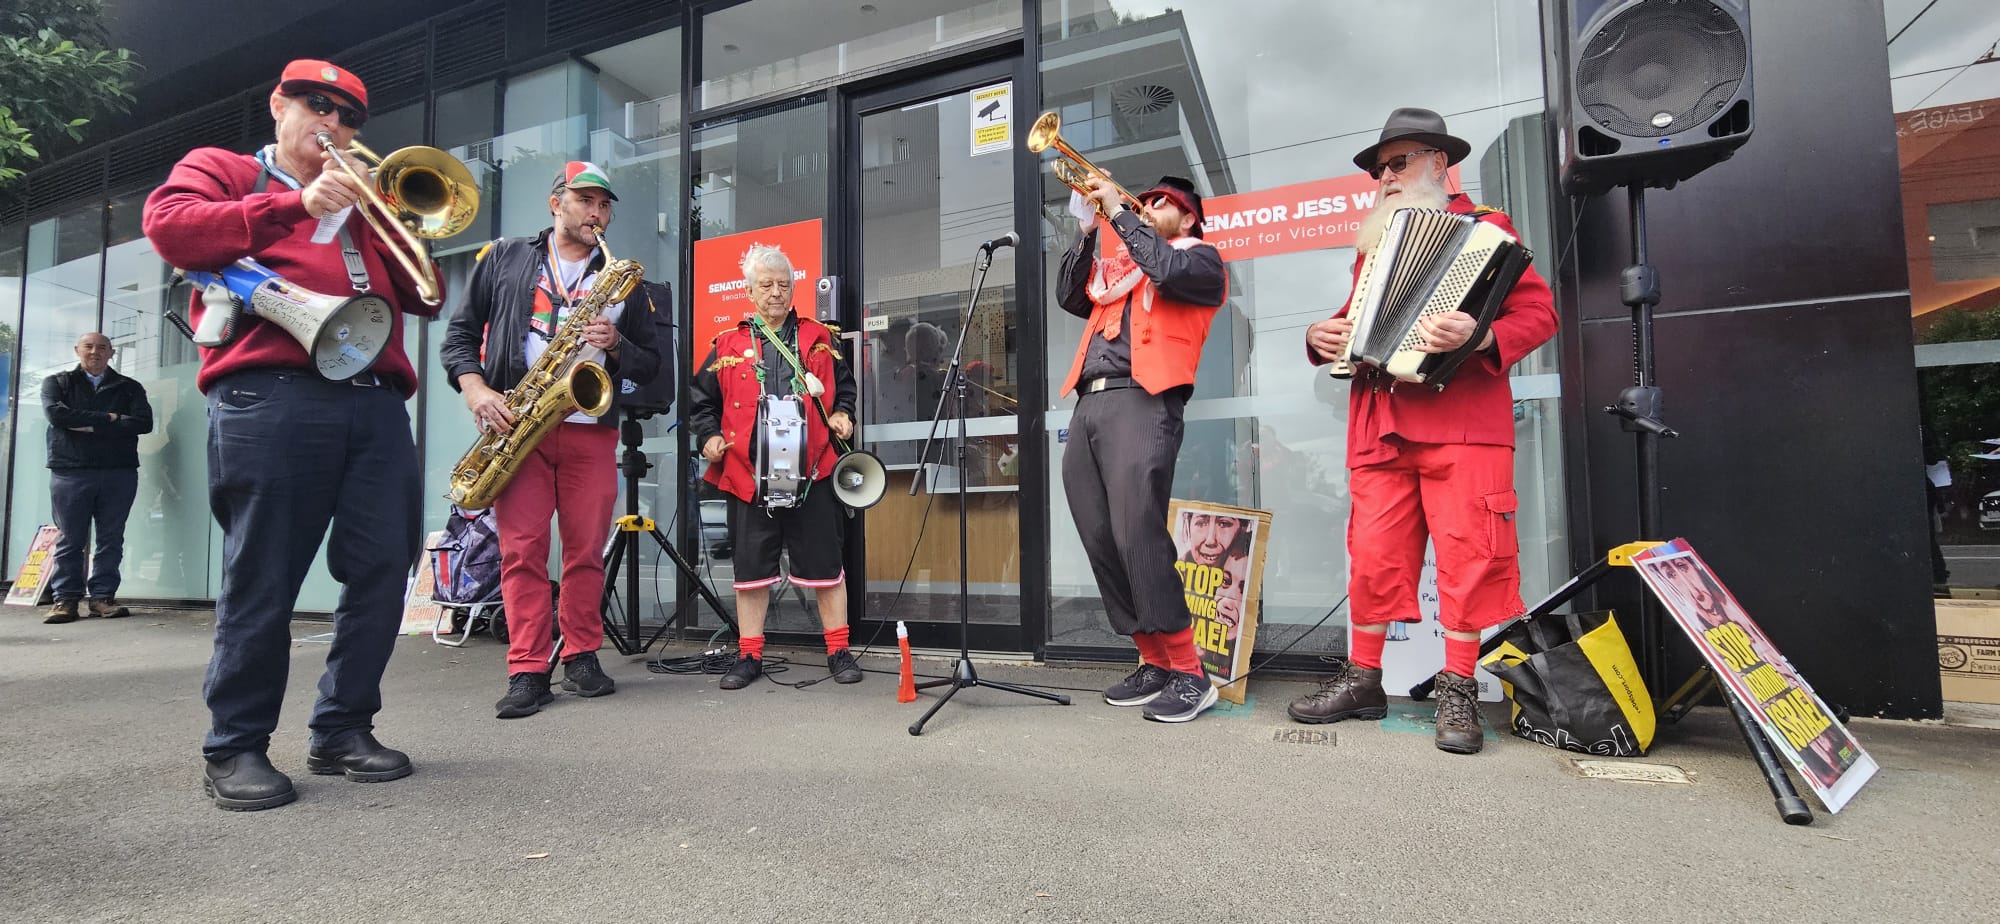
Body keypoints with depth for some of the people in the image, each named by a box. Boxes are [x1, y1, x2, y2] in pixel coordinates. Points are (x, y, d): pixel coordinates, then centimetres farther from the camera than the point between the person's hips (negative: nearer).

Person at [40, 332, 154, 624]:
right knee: (70, 540, 1)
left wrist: (90, 426, -8)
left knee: (111, 539, 1)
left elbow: (143, 422, -4)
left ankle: (103, 596, 5)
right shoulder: (57, 383, 13)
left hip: (119, 473, 1)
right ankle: (66, 599, 5)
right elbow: (56, 413, -7)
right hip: (70, 472, 0)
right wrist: (108, 419, -9)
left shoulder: (129, 387, 13)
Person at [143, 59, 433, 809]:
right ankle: (236, 747, 10)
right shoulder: (220, 169, 19)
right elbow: (169, 227, -2)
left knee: (383, 571, -1)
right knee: (263, 581, -3)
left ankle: (343, 729, 11)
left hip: (375, 403, 4)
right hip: (271, 400, -4)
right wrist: (296, 204, -6)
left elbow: (422, 298, 19)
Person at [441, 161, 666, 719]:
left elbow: (651, 367, 13)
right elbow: (460, 331, 11)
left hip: (591, 430, 1)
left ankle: (581, 657, 16)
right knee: (521, 549, -5)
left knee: (587, 550, 2)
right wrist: (474, 387, -6)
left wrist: (616, 345, -8)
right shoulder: (504, 259, 13)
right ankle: (528, 671, 1)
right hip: (517, 425, -1)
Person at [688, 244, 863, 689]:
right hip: (749, 474, 1)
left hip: (811, 470, 0)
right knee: (751, 567, 8)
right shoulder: (729, 346, 11)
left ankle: (839, 651, 15)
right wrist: (708, 437, 1)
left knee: (824, 564, 3)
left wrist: (842, 413, -1)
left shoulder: (819, 338, 11)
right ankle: (749, 656, 20)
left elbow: (844, 385, 18)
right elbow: (701, 400, 16)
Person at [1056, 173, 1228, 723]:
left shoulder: (1199, 257, 13)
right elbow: (1071, 297, 17)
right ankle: (1154, 662, 11)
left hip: (1140, 401, -7)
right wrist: (1088, 231, 11)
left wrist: (1118, 212, -2)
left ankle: (1188, 673, -9)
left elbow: (1167, 269, -9)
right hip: (1088, 404, 7)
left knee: (1138, 535, -18)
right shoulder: (1118, 262, 30)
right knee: (1101, 542, 2)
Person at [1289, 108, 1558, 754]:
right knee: (1372, 553, 2)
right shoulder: (1376, 243, 26)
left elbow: (1538, 311, -1)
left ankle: (1457, 689, 6)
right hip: (1379, 427, 5)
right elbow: (1355, 321, 31)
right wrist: (1321, 337, 9)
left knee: (1467, 552, -4)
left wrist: (1478, 336, -21)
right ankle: (1363, 678, 12)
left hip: (1461, 421, -4)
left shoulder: (1484, 228, 9)